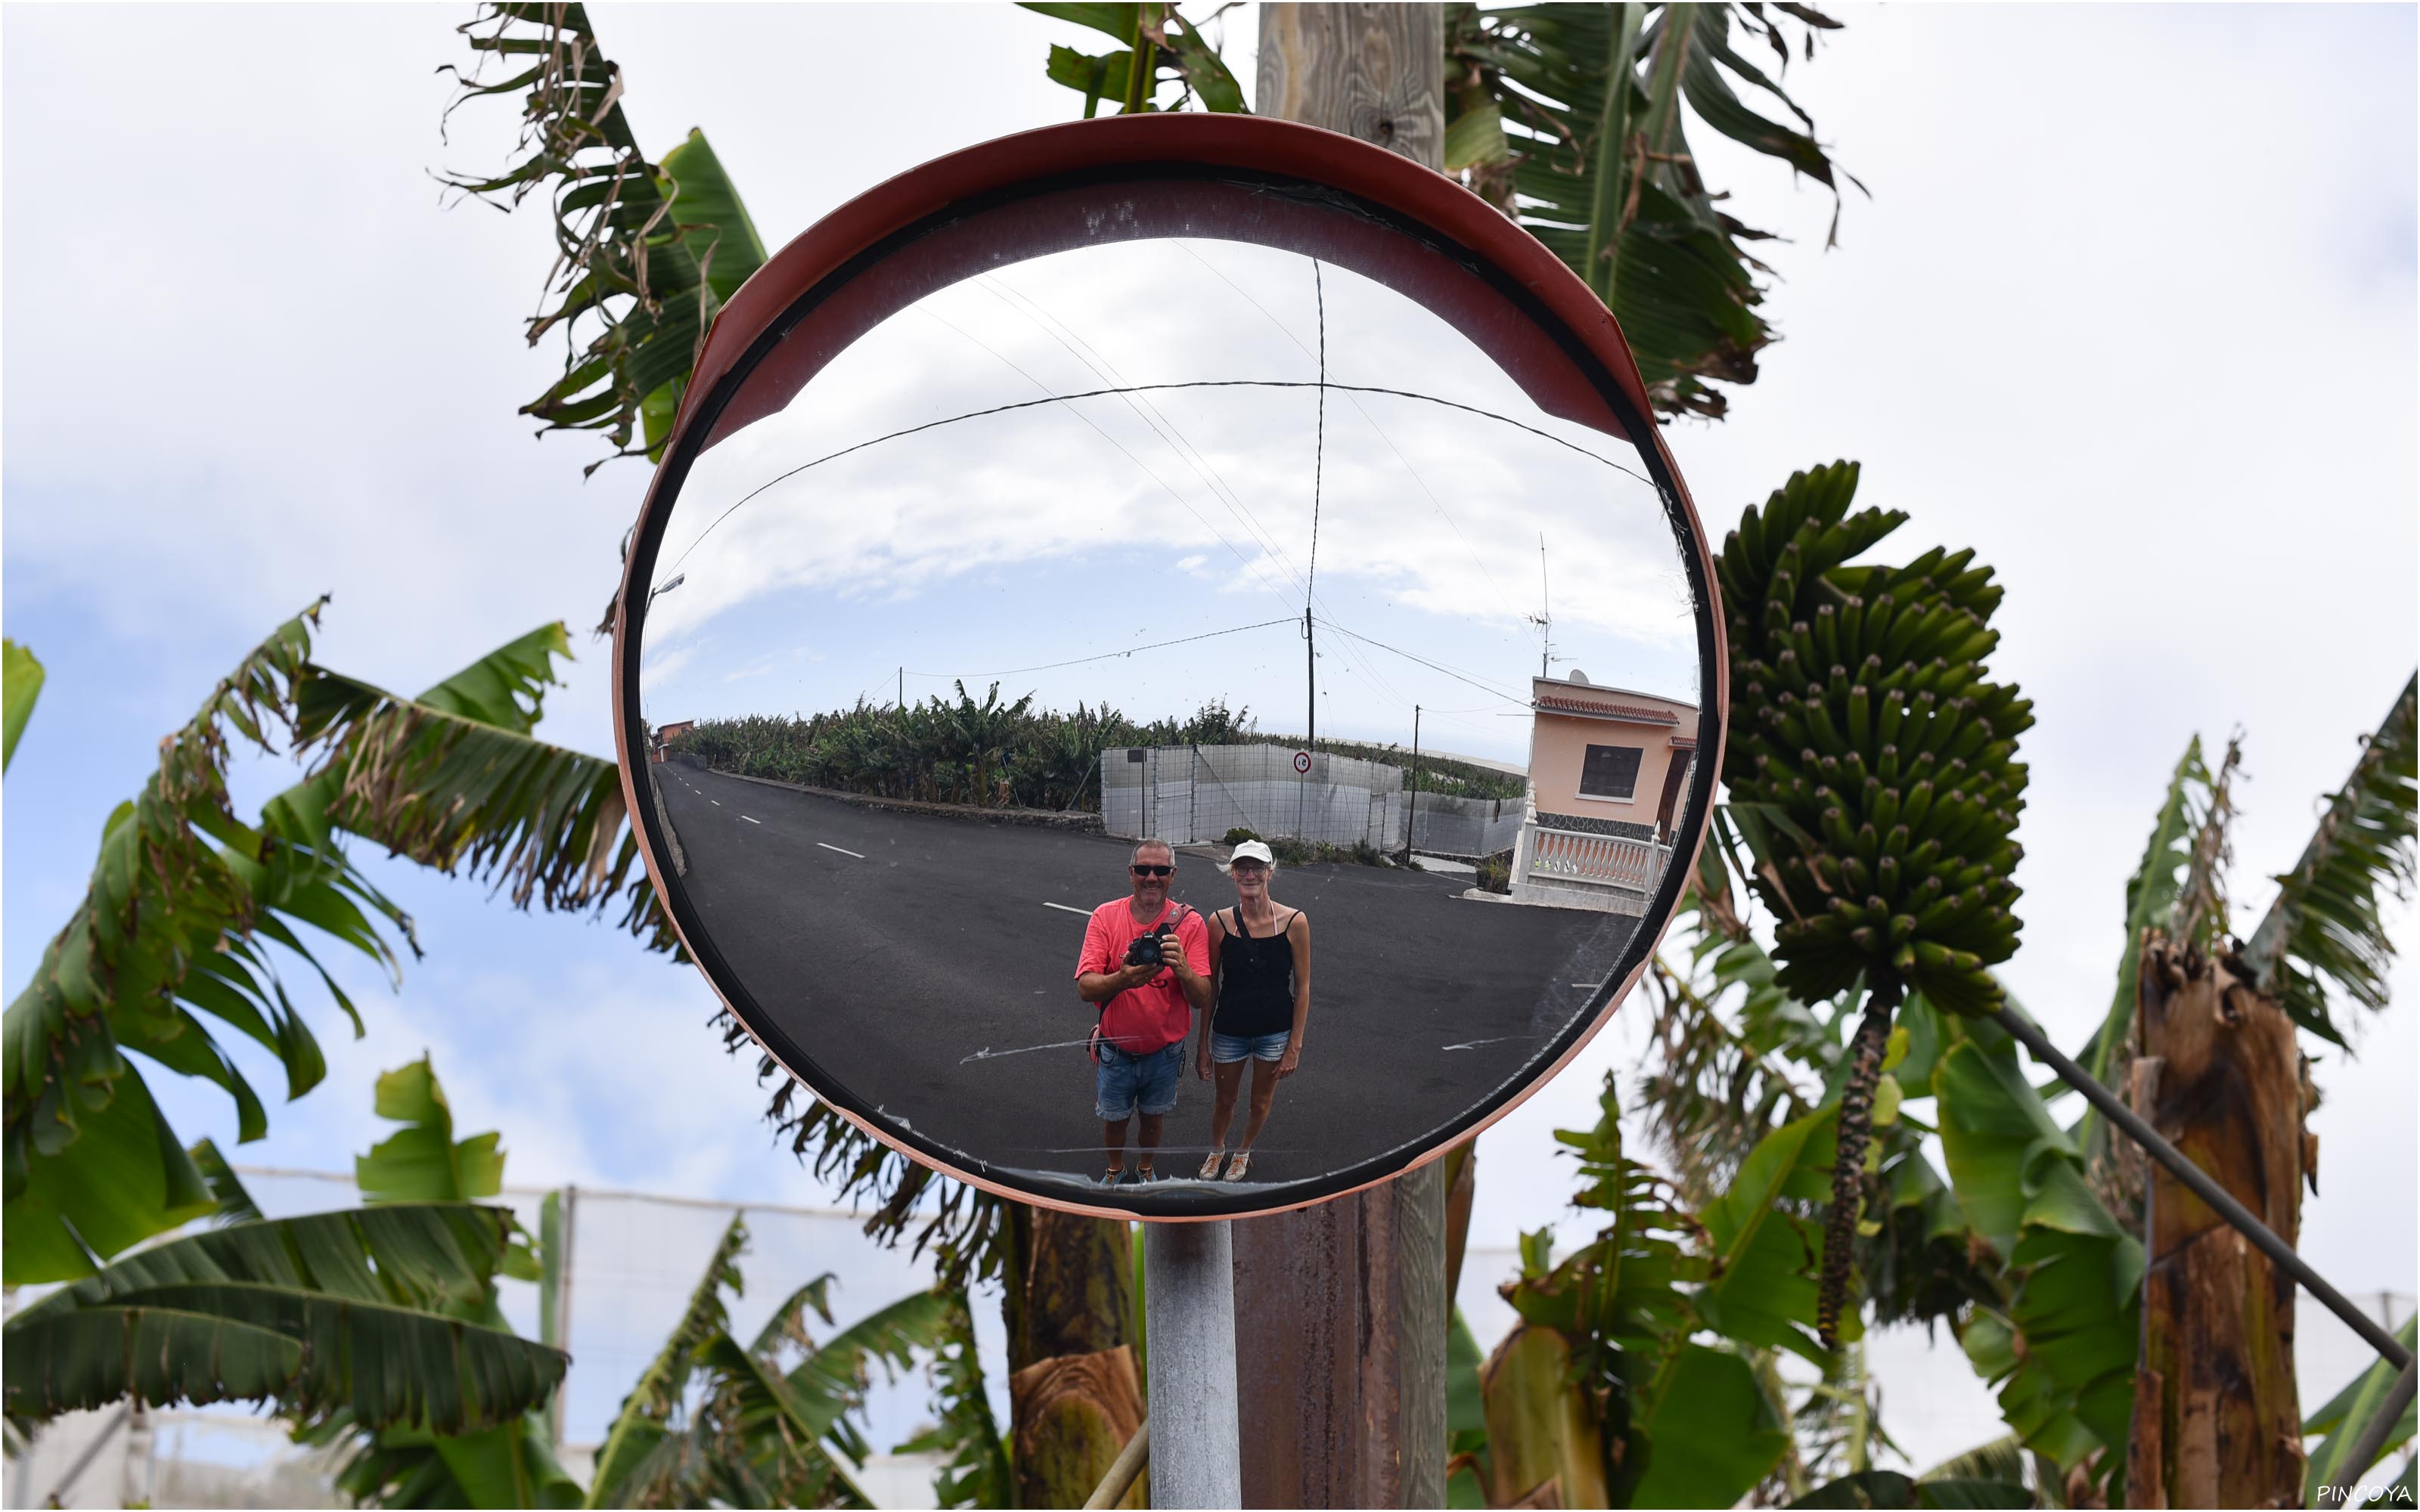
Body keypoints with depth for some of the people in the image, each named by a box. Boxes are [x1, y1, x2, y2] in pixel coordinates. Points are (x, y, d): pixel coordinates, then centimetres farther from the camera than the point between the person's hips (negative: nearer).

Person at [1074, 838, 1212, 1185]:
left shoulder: (1190, 922, -14)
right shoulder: (1106, 916, -14)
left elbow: (1202, 1000, -18)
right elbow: (1084, 988, -20)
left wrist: (1182, 968, -40)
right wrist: (1122, 980, -41)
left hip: (1164, 1050, 0)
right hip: (1116, 1049, 0)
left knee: (1153, 1118, 21)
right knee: (1114, 1119, 19)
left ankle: (1144, 1169, 49)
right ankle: (1115, 1169, 47)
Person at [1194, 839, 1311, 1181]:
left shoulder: (1294, 922, -14)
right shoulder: (1220, 922, -12)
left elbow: (1302, 989, -7)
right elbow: (1209, 988, -3)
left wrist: (1295, 1046, -7)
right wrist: (1203, 1045, -2)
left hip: (1276, 1031, 0)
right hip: (1229, 1029, 0)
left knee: (1261, 1103, 17)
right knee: (1225, 1102, 19)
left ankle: (1244, 1151, 47)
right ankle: (1217, 1149, 49)